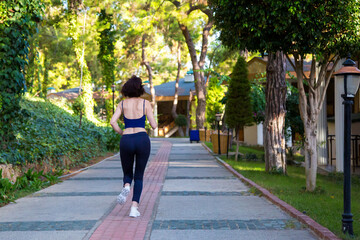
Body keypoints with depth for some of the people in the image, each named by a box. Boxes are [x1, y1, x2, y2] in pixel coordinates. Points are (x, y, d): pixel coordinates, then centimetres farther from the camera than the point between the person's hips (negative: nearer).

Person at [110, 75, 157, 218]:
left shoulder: (122, 103, 8)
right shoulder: (145, 103, 4)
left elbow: (113, 122, -3)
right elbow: (154, 125, 1)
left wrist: (121, 133, 13)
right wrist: (154, 121, 24)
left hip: (126, 140, 1)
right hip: (142, 139, -1)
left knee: (127, 173, 19)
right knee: (139, 176, 11)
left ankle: (126, 187, -17)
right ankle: (134, 208, -4)